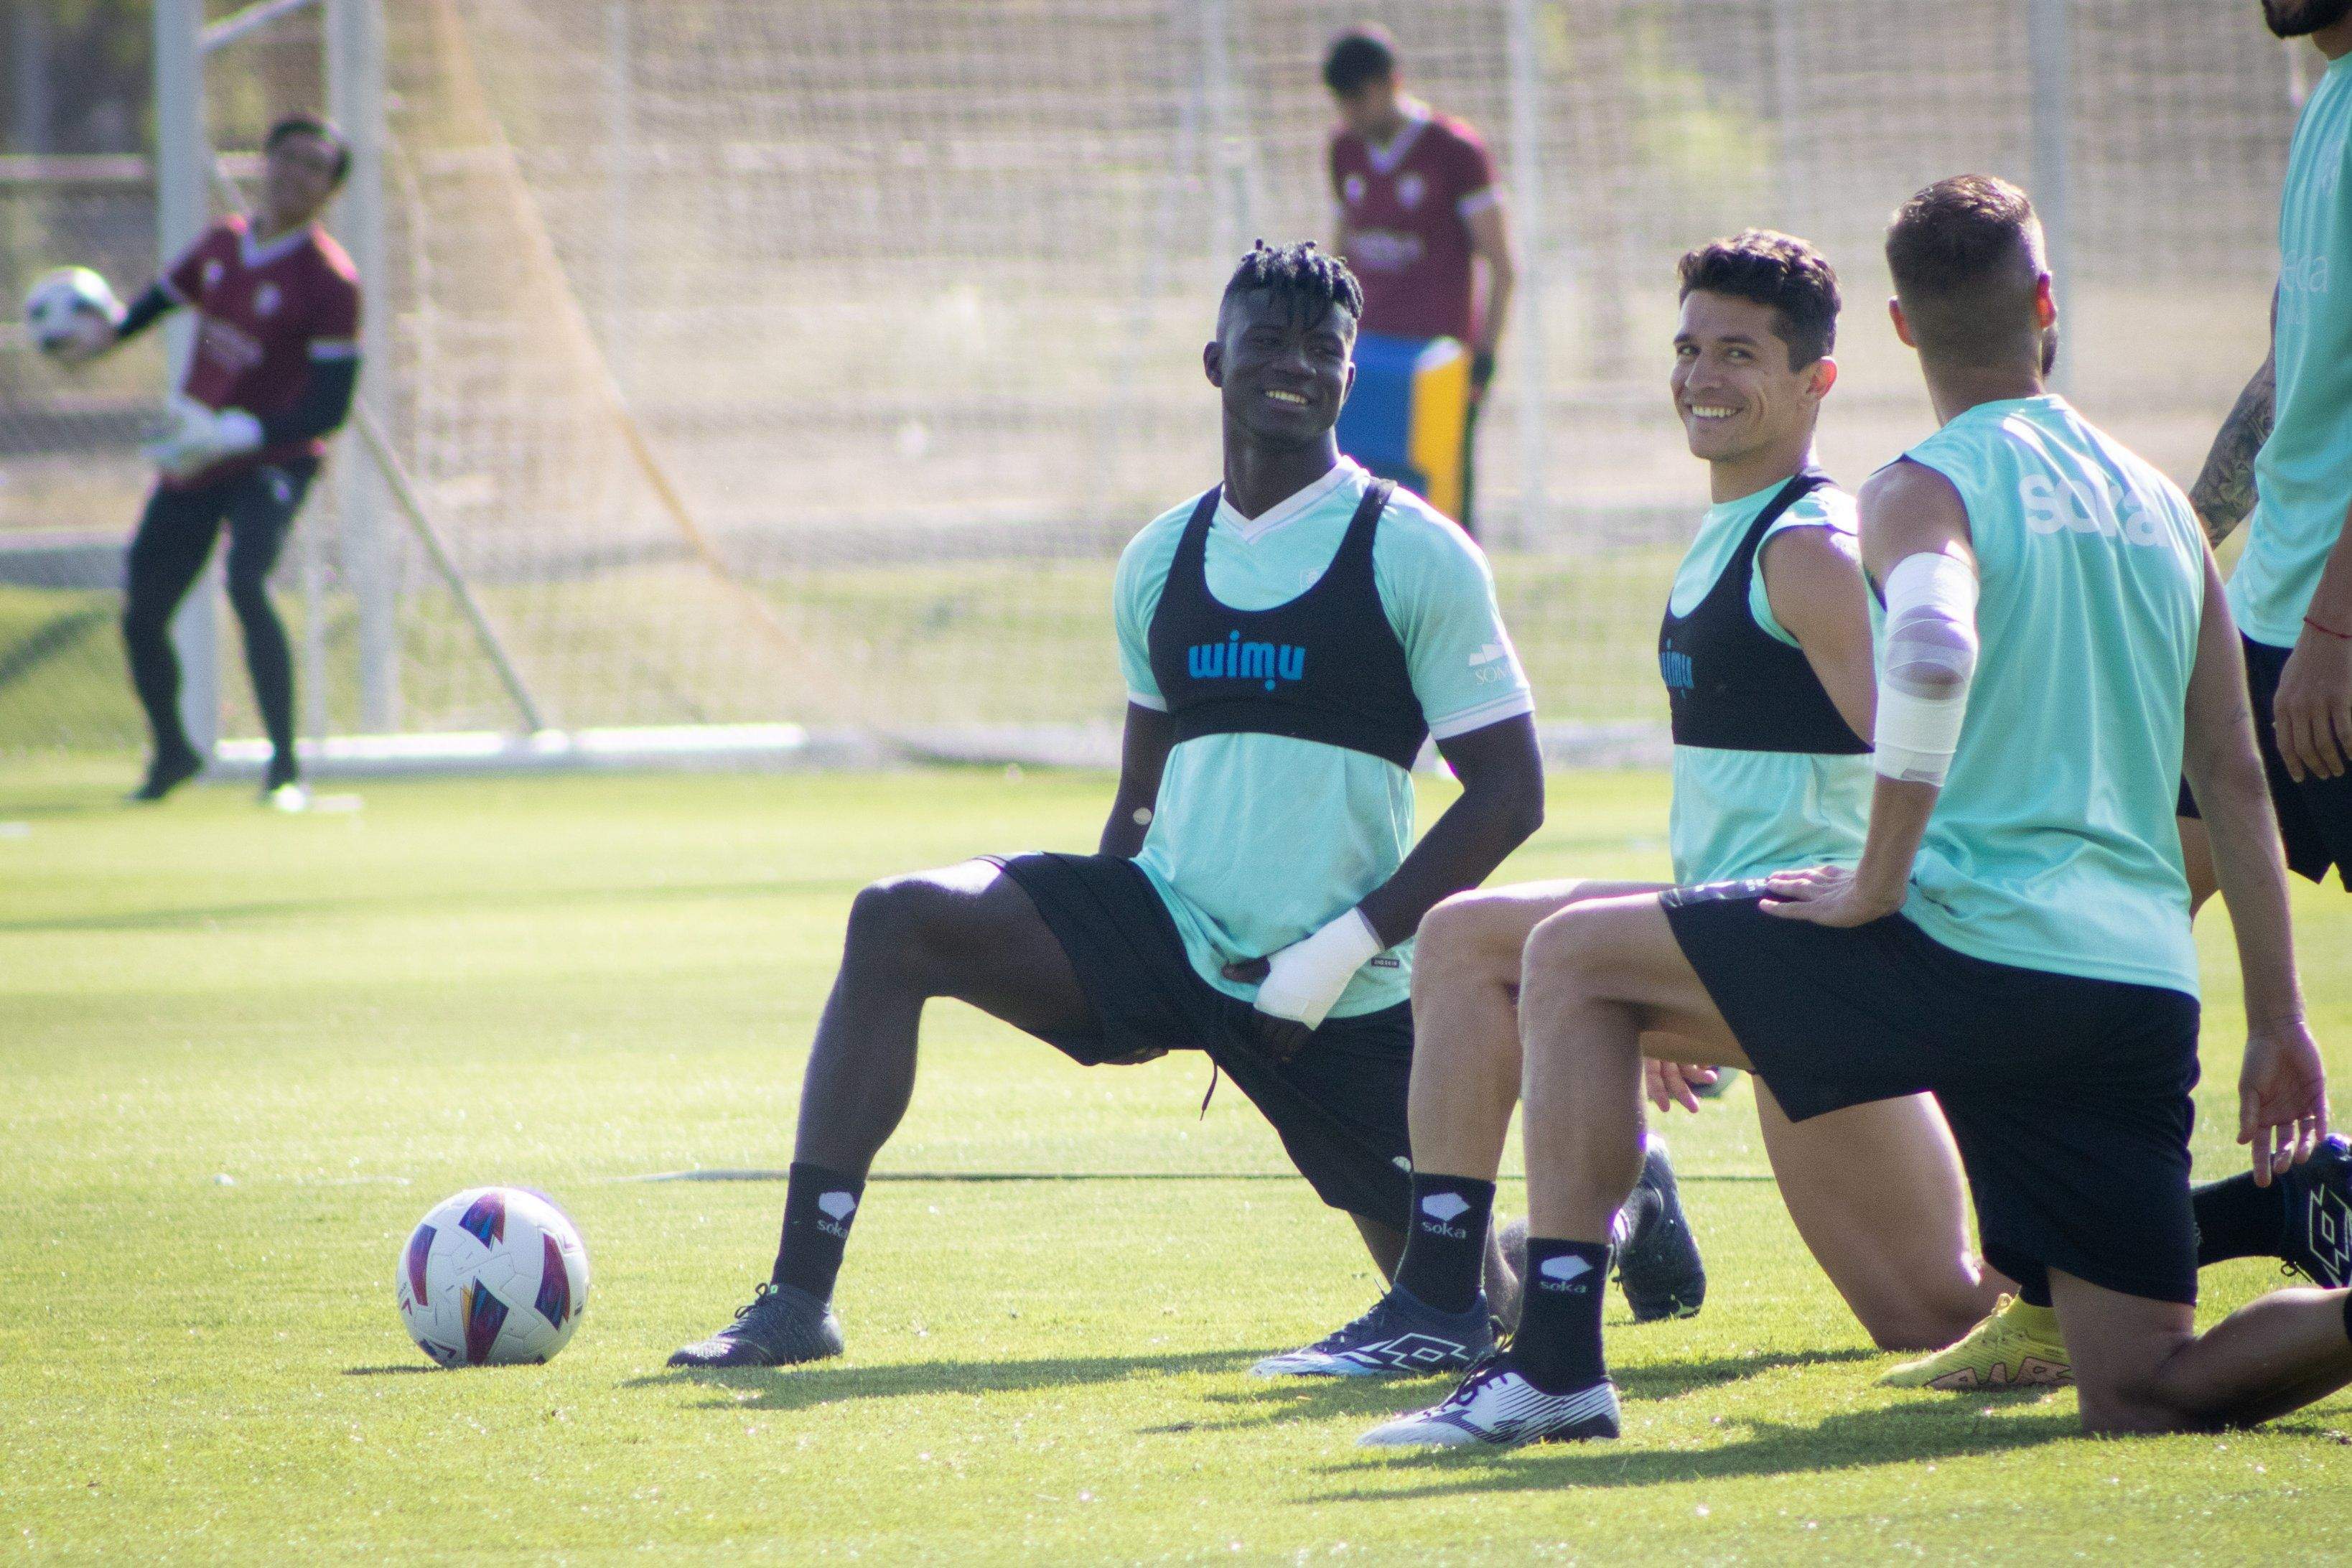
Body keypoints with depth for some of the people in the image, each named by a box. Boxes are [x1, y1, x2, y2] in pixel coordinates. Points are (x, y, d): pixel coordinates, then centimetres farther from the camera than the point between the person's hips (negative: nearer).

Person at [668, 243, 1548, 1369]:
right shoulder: (1161, 560, 9)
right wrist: (1101, 966, 7)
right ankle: (800, 1296, -20)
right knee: (898, 922, -18)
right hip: (1171, 930, 4)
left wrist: (1345, 947, -16)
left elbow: (1510, 794, -8)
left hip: (1345, 993, -4)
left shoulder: (1415, 556, -7)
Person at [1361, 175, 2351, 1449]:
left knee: (1573, 961, 10)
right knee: (2142, 1399, 7)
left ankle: (1558, 1365, 1)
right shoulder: (2160, 503, 19)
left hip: (1977, 946, -6)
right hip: (2147, 990, 6)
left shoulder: (1924, 491, 0)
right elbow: (2235, 779, 19)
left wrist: (1881, 882, -14)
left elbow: (1934, 654, -25)